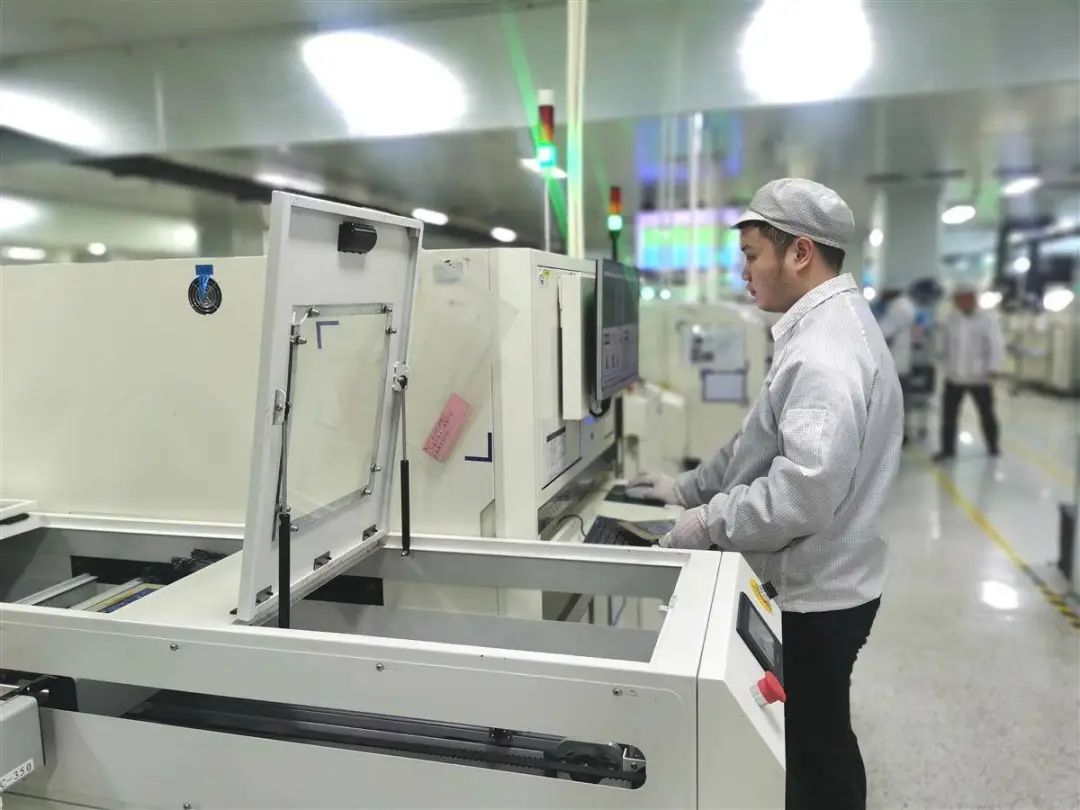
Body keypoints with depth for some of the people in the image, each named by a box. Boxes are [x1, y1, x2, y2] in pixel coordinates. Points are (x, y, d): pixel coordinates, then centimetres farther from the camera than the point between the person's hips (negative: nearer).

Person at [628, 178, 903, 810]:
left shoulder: (824, 350, -25)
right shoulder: (826, 326, 9)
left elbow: (804, 490, -33)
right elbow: (766, 445, 16)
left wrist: (708, 523, -20)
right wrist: (691, 487, 11)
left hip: (816, 592, -10)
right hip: (813, 580, 10)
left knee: (818, 749, 10)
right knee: (816, 740, 25)